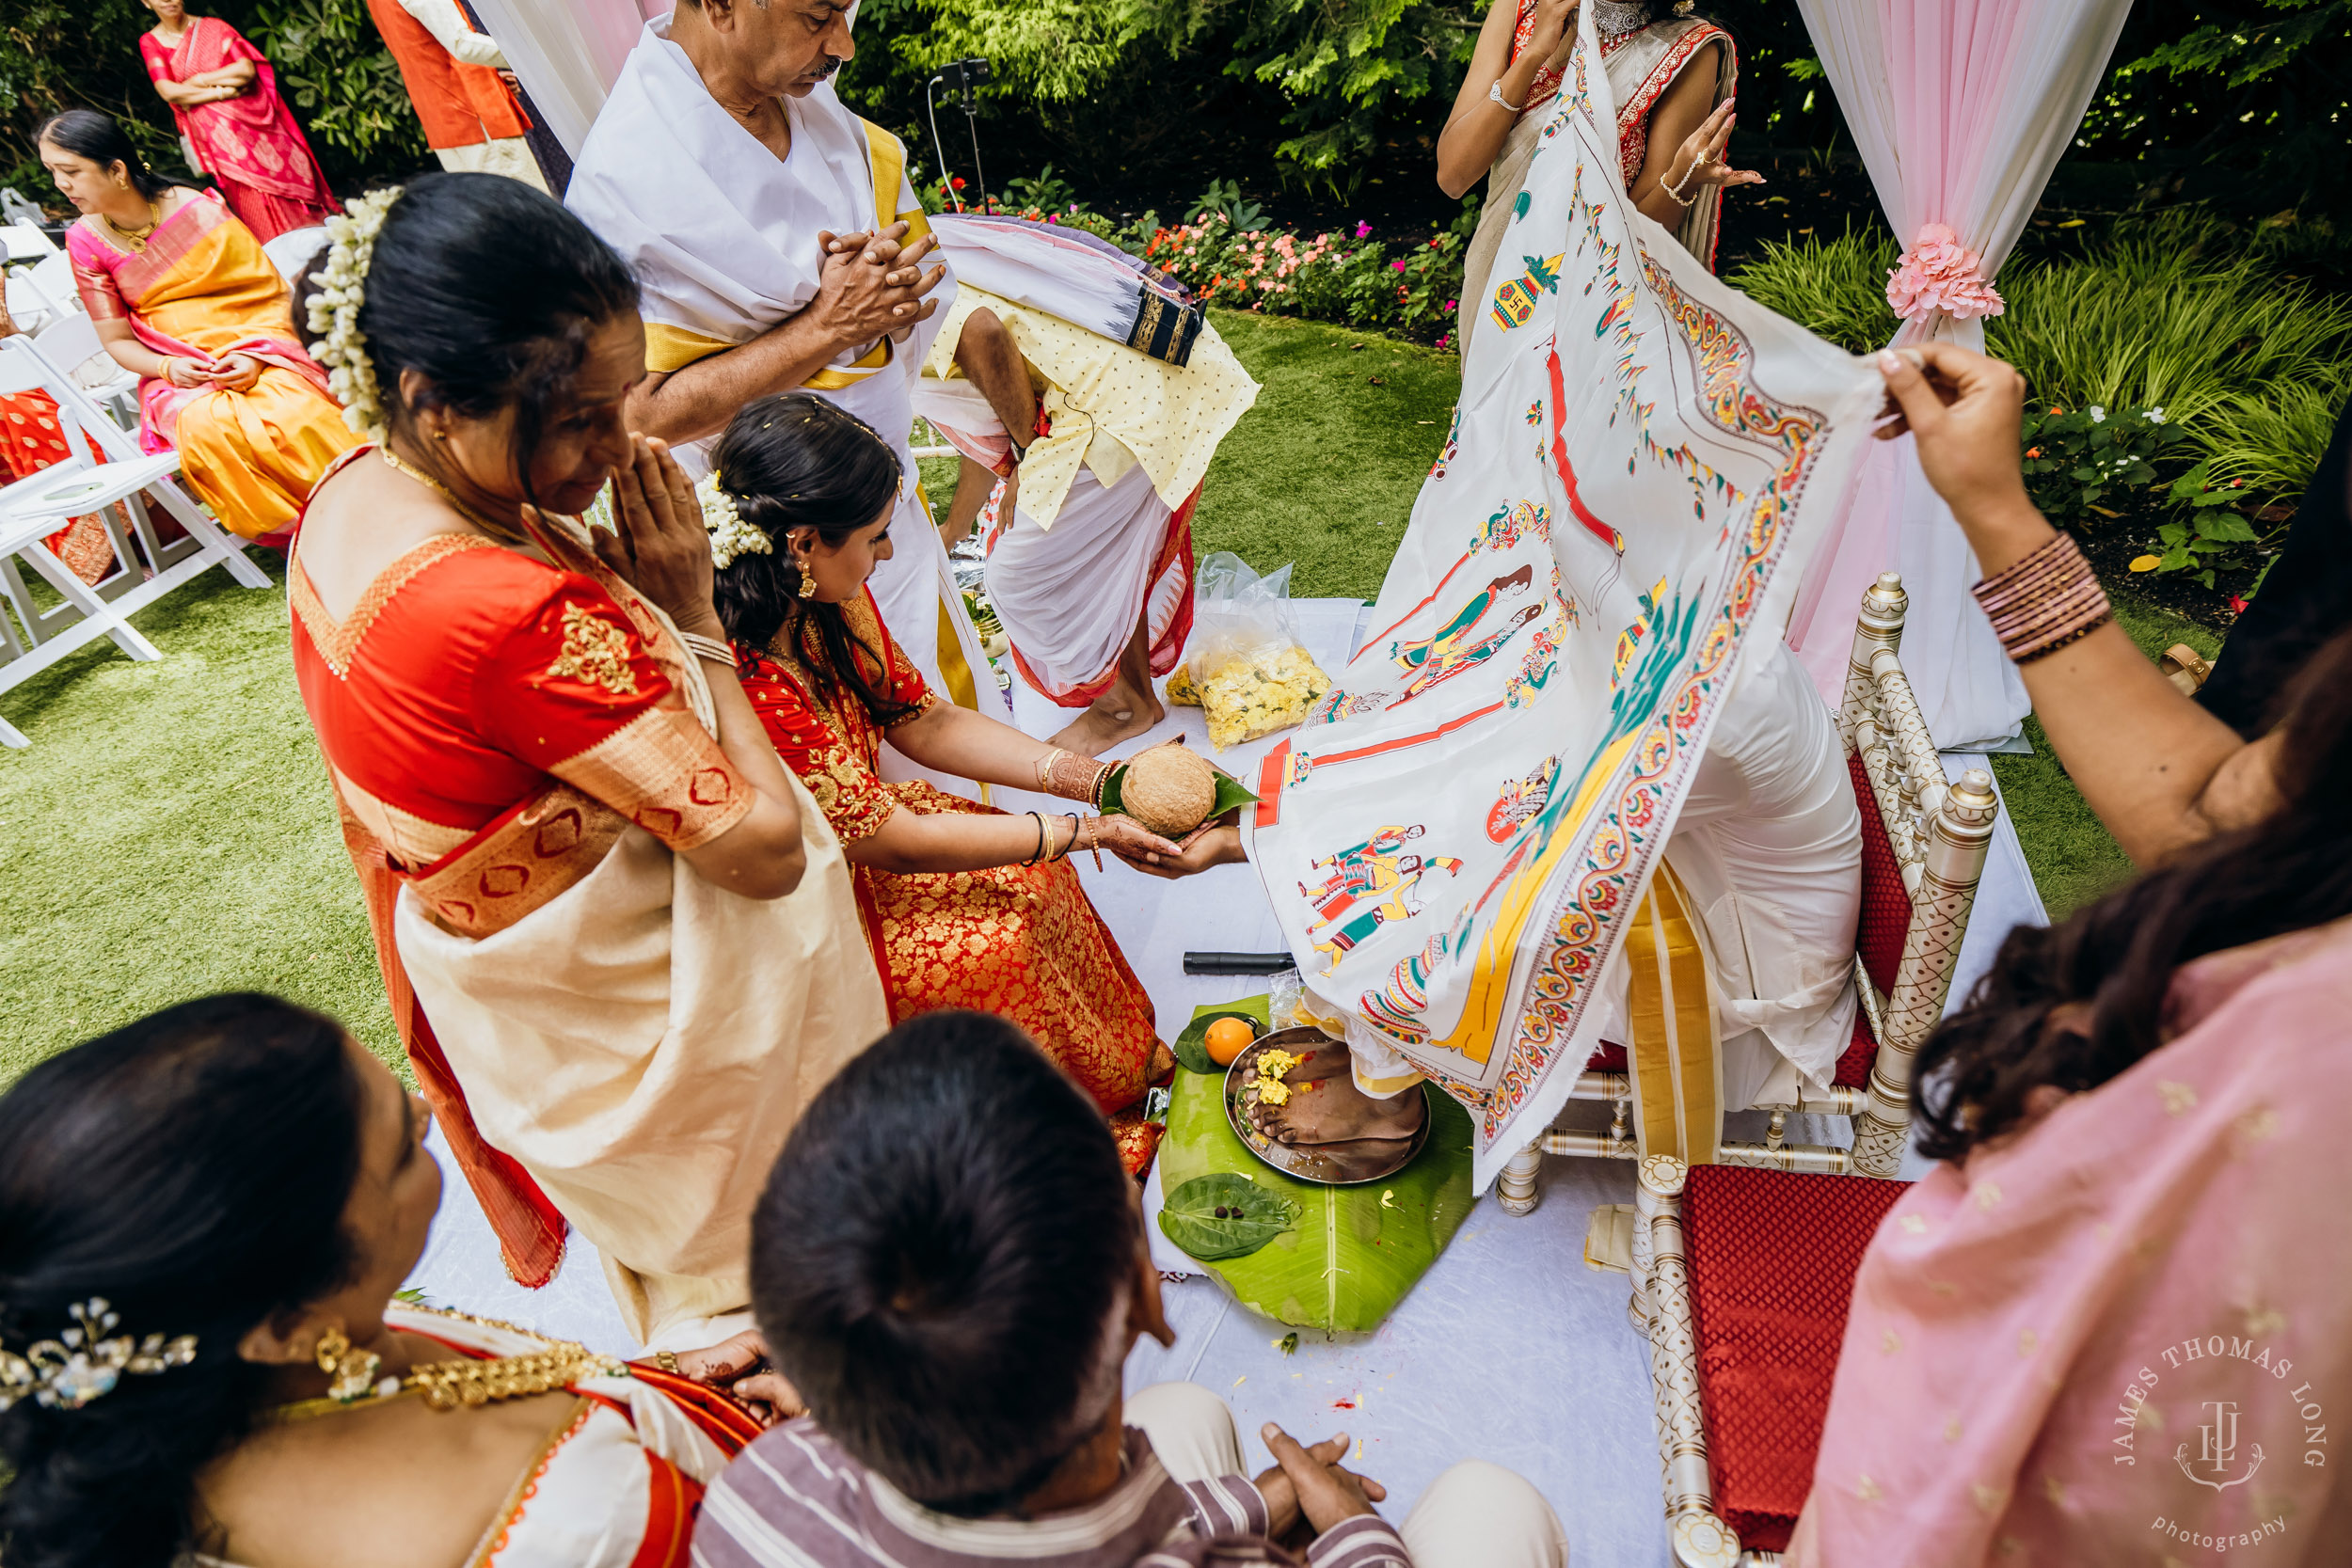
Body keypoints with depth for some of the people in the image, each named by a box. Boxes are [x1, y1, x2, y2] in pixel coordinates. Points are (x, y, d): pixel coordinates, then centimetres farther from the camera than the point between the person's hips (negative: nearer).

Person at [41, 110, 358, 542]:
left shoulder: (198, 211, -4)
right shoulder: (86, 239, 4)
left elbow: (274, 295, 0)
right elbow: (116, 340, 9)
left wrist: (252, 356, -17)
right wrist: (167, 367, -13)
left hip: (250, 357, -1)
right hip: (176, 375, 1)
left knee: (293, 413, -36)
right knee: (207, 426, -35)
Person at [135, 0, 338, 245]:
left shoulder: (212, 27, 7)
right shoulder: (150, 42, 5)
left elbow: (248, 68, -5)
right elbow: (168, 91, -6)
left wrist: (200, 81, -8)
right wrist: (221, 91, -11)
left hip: (251, 119, 1)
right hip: (215, 135, -1)